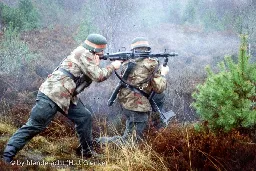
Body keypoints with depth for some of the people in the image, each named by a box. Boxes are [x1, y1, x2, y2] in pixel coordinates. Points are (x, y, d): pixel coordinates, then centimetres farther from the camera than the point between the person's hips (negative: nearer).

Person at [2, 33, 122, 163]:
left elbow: (90, 77, 18)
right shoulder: (84, 54, -11)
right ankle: (7, 156, -5)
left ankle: (86, 151, 20)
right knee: (33, 126, -9)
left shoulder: (85, 55, 18)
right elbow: (98, 76, -13)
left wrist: (96, 65, 5)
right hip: (51, 94, -10)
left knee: (84, 117, 9)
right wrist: (113, 66, 1)